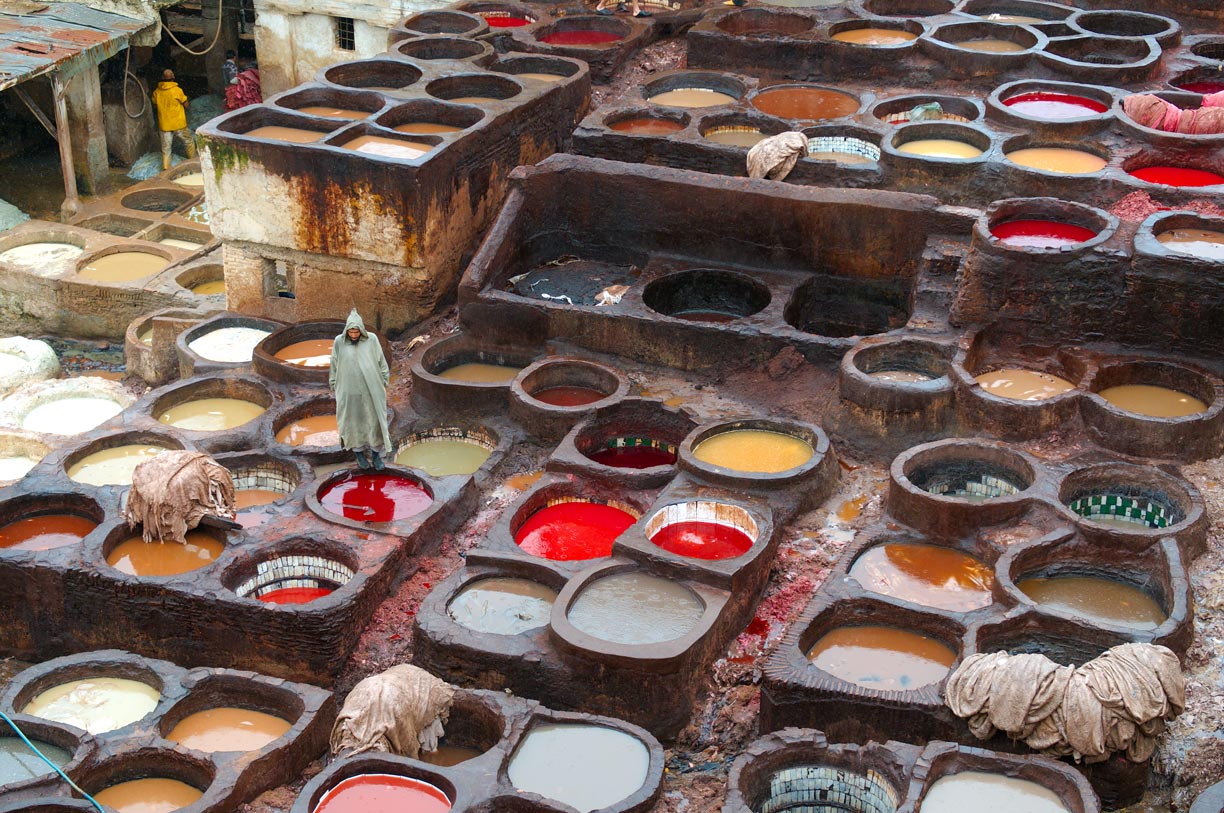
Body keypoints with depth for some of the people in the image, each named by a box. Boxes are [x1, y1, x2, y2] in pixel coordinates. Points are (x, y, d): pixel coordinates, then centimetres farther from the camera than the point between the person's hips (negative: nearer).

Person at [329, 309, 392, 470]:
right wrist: (334, 387, 6)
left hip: (371, 389, 0)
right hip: (349, 390, 0)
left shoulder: (372, 339, -6)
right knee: (353, 421, 9)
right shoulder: (339, 342, -6)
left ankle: (375, 453, 19)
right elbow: (334, 366, 3)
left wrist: (384, 382, 5)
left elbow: (381, 361, 3)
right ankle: (358, 452, 26)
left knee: (374, 420, 5)